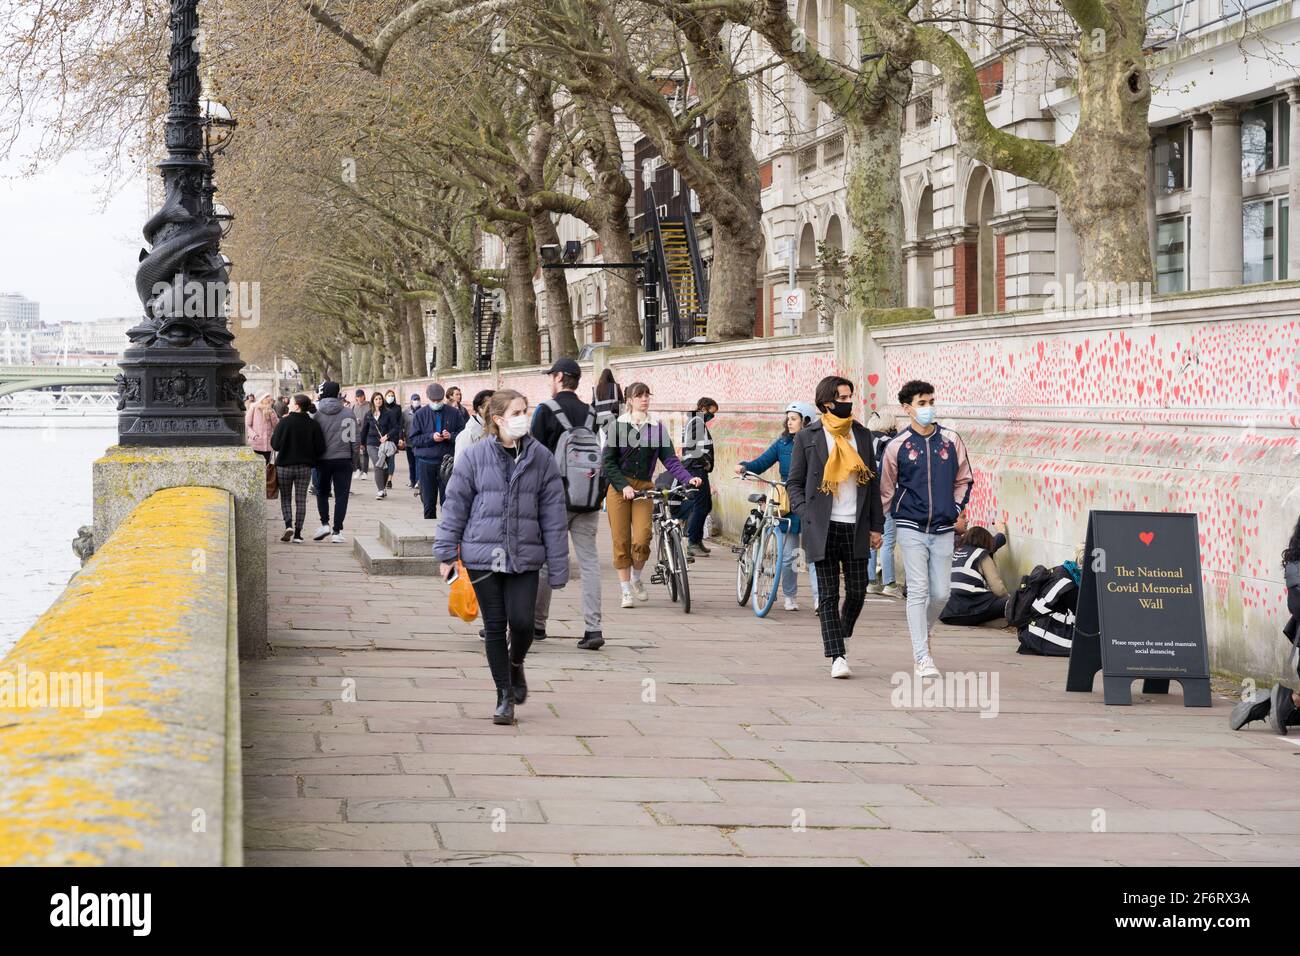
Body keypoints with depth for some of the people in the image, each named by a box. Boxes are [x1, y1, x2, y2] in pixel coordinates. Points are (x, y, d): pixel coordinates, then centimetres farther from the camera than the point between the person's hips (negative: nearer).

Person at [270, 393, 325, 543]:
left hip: (285, 465, -2)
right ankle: (297, 533, 5)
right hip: (305, 467, 2)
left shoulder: (284, 422, -13)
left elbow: (275, 445, -11)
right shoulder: (313, 424, -5)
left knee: (285, 498, 12)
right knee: (301, 500, 8)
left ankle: (288, 526, -9)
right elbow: (320, 448, -4)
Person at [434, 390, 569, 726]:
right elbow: (455, 504, 4)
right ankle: (505, 697, 17)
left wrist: (557, 568, 1)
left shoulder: (541, 458, 1)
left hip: (524, 557, 1)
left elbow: (554, 515, 3)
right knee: (495, 627, 3)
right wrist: (446, 552, 3)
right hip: (483, 555, 0)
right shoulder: (475, 456, -2)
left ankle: (515, 665, 26)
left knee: (522, 623, -8)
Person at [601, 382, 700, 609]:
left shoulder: (658, 428, 8)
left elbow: (669, 459, 2)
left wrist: (688, 478, -13)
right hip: (618, 487, -1)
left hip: (644, 488, 1)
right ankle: (626, 590, 11)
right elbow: (608, 462, -2)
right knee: (621, 541, -1)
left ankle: (636, 579, 16)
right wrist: (624, 486, -14)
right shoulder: (617, 426, 1)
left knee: (642, 540, -11)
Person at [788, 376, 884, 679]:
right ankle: (838, 656, -2)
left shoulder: (862, 435, 13)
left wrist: (876, 526, 10)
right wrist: (806, 515, -9)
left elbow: (873, 482, 15)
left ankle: (839, 637, 30)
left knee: (857, 592, 4)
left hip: (856, 528, 3)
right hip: (823, 528, -3)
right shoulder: (807, 437, 3)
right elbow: (794, 483, 6)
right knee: (828, 595, -3)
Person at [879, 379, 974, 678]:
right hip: (911, 527, -3)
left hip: (943, 529, 3)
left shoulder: (951, 440, 5)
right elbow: (886, 489, 8)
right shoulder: (897, 446, 0)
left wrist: (959, 511, 6)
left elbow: (964, 480, 17)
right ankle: (923, 658, -5)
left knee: (941, 592, 3)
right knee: (918, 590, -8)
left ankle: (922, 630, 33)